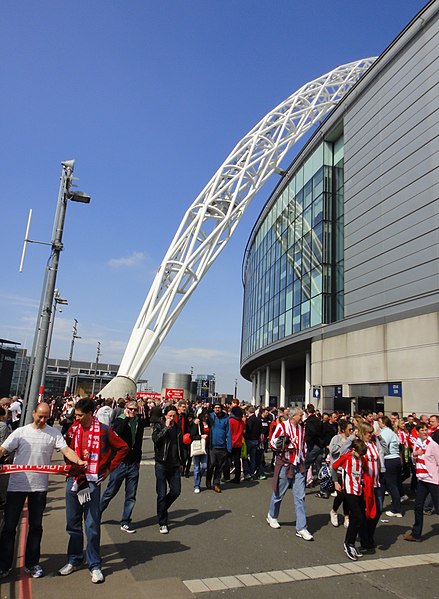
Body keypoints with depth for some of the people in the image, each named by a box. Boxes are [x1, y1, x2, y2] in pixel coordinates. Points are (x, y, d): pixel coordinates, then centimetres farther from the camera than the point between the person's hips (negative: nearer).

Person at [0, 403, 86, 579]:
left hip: (39, 486, 1)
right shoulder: (20, 432, -1)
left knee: (36, 526, 12)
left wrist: (79, 461, -28)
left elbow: (66, 450, -11)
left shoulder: (54, 433, -2)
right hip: (17, 485, -1)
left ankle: (32, 563, 27)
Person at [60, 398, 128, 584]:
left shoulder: (103, 431, -9)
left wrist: (109, 468, 0)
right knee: (73, 523, 14)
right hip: (73, 480, 4)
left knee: (92, 525, 2)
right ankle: (74, 560, 31)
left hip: (92, 482, -4)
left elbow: (123, 448, -1)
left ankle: (94, 565, 16)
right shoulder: (73, 429, 2)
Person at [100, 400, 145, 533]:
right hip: (119, 462, -3)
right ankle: (97, 513, 31)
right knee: (110, 492, 8)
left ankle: (125, 522, 21)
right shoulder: (119, 420, -6)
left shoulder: (139, 422, 4)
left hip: (133, 463, 4)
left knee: (131, 496, 7)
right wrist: (127, 418, -23)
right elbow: (117, 433, -27)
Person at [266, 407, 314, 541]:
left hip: (298, 466, 5)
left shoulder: (301, 428, 10)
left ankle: (301, 528, 6)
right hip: (284, 464, -5)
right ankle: (272, 516, 35)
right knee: (279, 493, 10)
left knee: (300, 497, 1)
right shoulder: (282, 426, -10)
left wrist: (304, 461, 22)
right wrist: (280, 442, -28)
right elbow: (272, 443, -8)